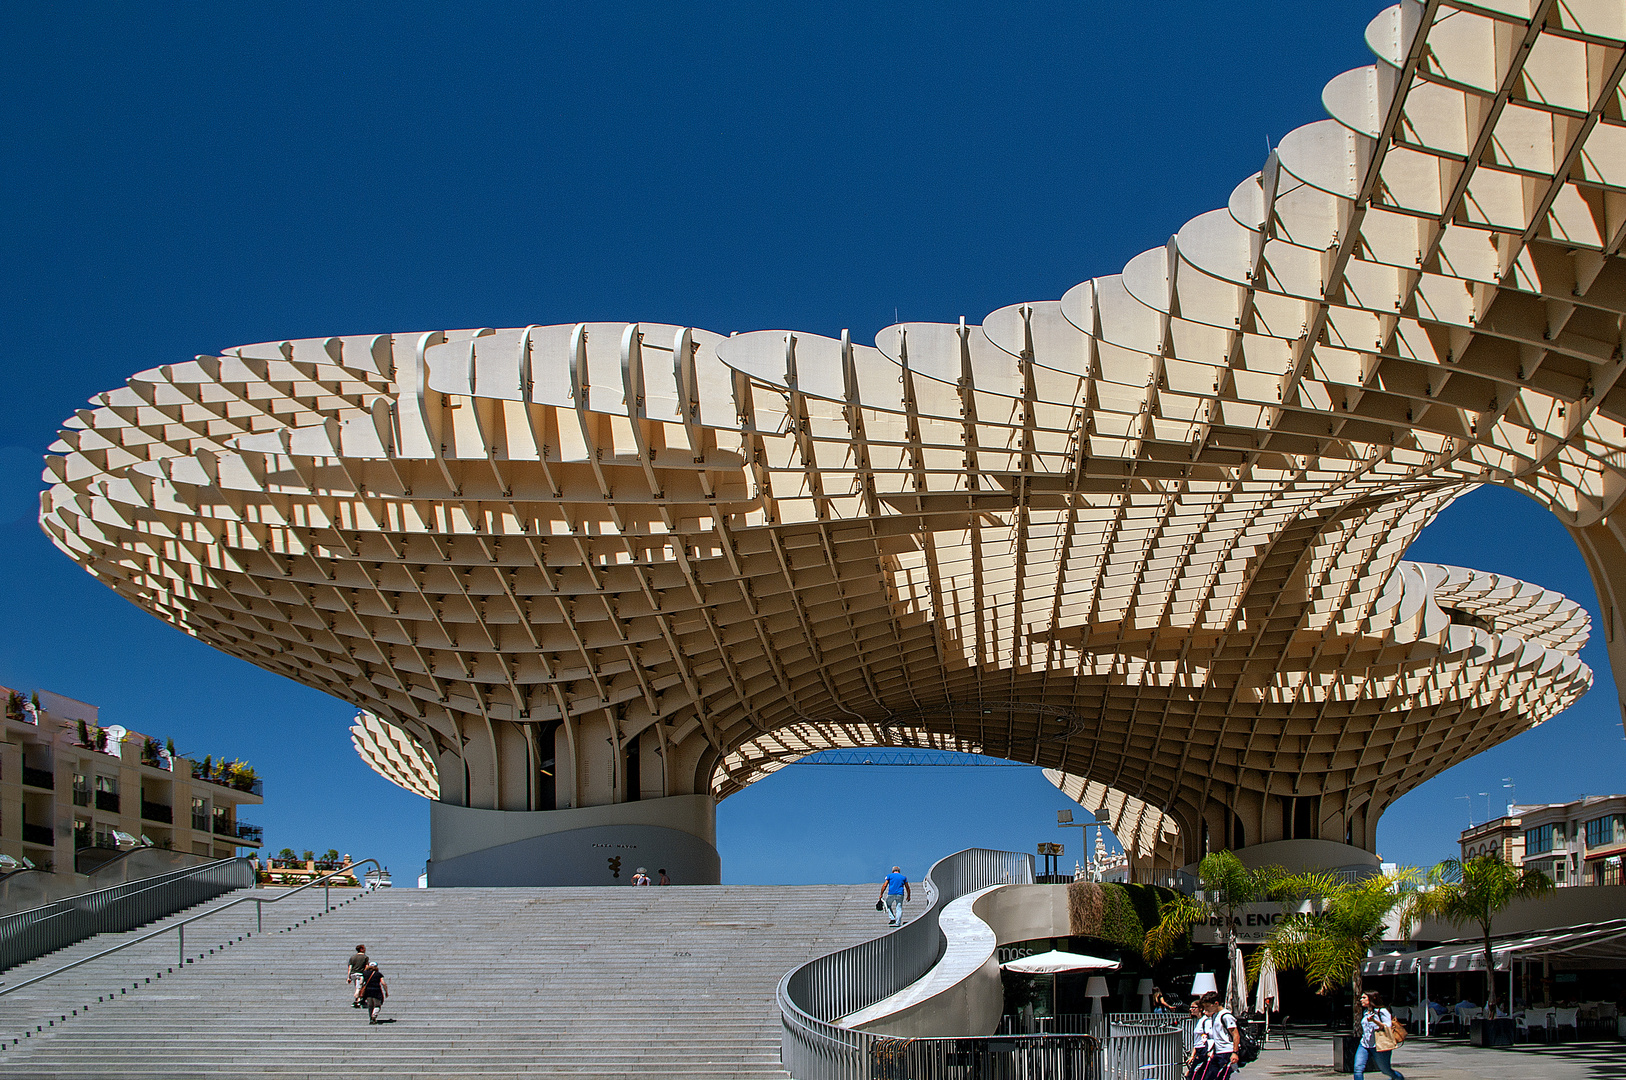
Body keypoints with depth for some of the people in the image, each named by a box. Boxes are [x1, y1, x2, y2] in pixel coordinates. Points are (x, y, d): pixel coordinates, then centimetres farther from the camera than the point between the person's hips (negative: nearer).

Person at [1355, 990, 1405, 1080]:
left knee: (1386, 1071, 8)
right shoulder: (1365, 1012, 16)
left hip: (1379, 1046, -6)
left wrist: (1374, 1021, -25)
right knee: (1358, 1068, -13)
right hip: (1364, 1045, 6)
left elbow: (1388, 1027, -15)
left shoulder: (1382, 1012, -6)